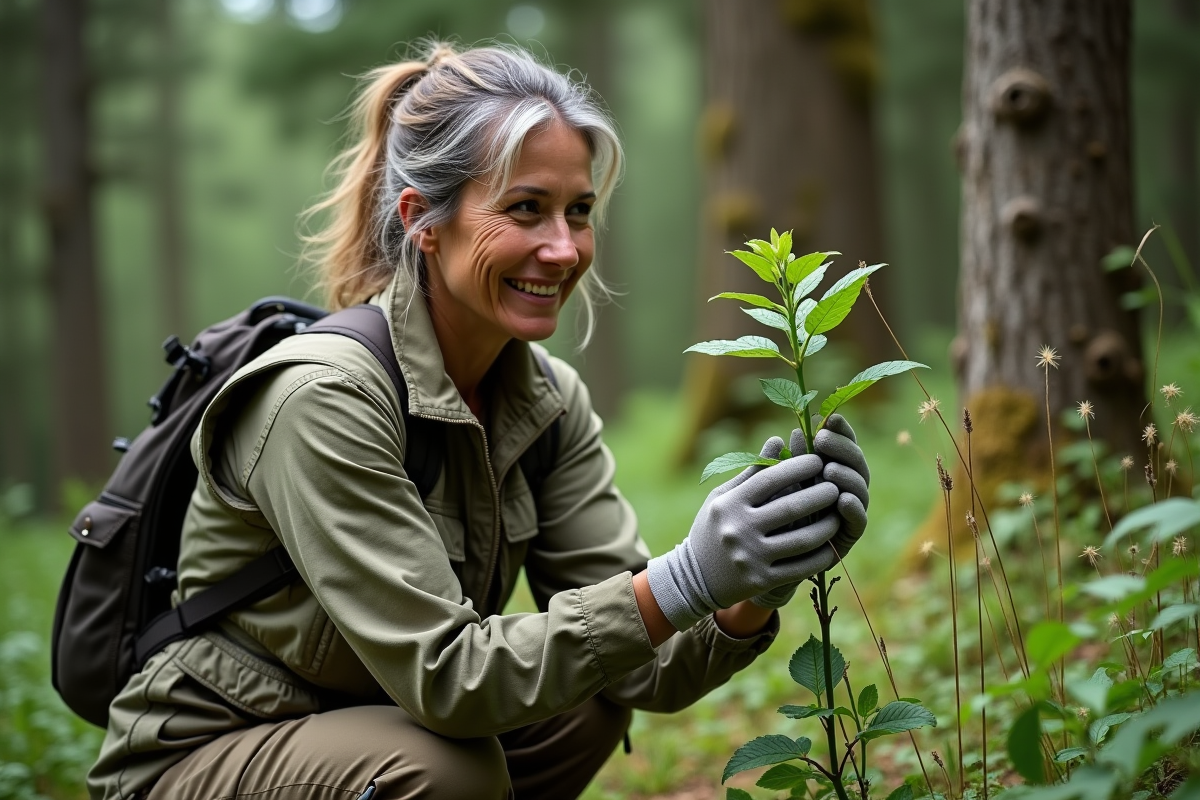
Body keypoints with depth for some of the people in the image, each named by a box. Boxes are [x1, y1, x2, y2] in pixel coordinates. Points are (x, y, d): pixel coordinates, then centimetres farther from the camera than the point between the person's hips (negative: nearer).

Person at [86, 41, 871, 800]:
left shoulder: (551, 400, -5)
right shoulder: (325, 396, -27)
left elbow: (640, 668, -11)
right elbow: (442, 678, -31)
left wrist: (752, 594, -31)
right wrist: (683, 582, -40)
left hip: (379, 729, 7)